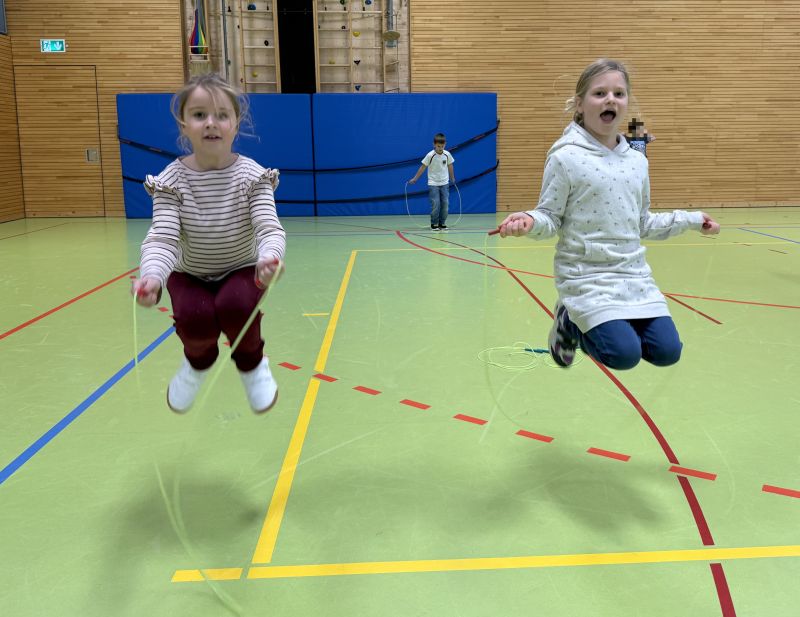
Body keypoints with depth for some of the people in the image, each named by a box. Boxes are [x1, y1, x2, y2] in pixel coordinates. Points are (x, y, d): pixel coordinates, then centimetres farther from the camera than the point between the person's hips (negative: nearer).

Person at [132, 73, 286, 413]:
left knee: (235, 306, -33)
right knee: (194, 318, -29)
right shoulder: (172, 180, -15)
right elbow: (163, 238, -23)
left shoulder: (252, 175, -15)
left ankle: (251, 363, 4)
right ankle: (198, 360, 12)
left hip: (241, 270, -1)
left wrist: (269, 257, -52)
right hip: (190, 275, 1)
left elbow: (269, 227, -26)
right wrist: (151, 277, -47)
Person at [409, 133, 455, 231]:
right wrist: (415, 179, -3)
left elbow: (450, 166, 13)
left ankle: (441, 224, 12)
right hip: (433, 184, -3)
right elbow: (423, 167, -5)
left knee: (445, 203, 0)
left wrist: (452, 178, 24)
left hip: (445, 183, 4)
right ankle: (434, 224, 3)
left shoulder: (447, 154, -3)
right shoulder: (430, 155, -13)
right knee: (435, 204, -10)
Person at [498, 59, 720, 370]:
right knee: (624, 354, -18)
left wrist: (690, 219, 18)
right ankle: (569, 324, 13)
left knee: (666, 352, 1)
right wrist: (530, 221, -28)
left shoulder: (637, 161, 8)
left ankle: (590, 325, 23)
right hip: (586, 276, -6)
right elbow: (551, 219, -7)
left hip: (634, 274, 6)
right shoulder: (565, 158, -9)